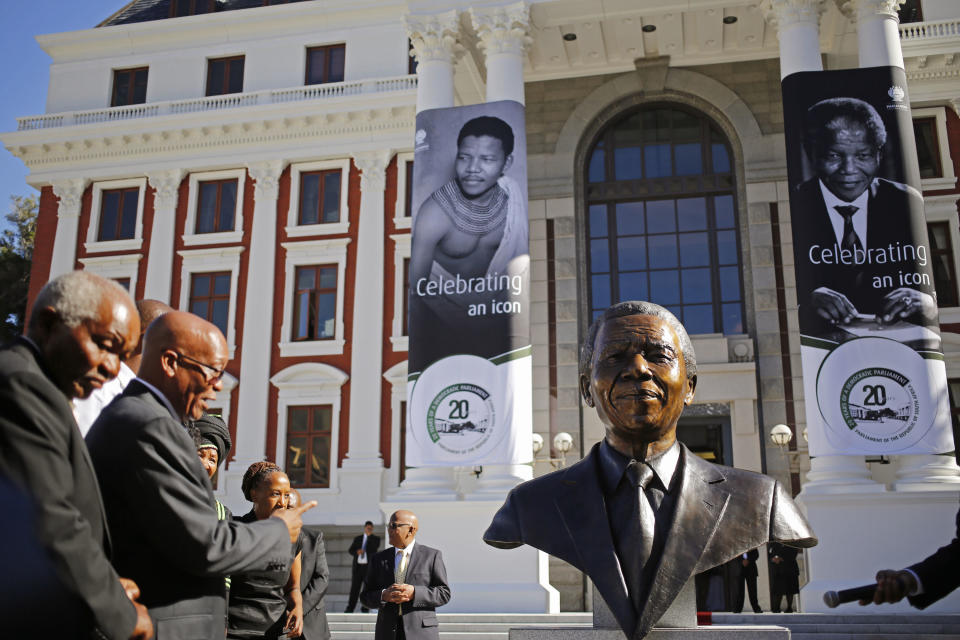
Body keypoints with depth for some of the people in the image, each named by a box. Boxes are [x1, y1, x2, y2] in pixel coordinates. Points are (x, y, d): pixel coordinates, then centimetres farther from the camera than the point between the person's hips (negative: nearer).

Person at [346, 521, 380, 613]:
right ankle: (350, 608, 0)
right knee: (354, 587, -2)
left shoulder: (376, 538, 10)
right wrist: (357, 552, -12)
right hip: (357, 565, 2)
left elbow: (375, 547, -10)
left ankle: (365, 608, 2)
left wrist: (369, 536, -8)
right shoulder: (357, 539, 15)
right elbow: (350, 550, 7)